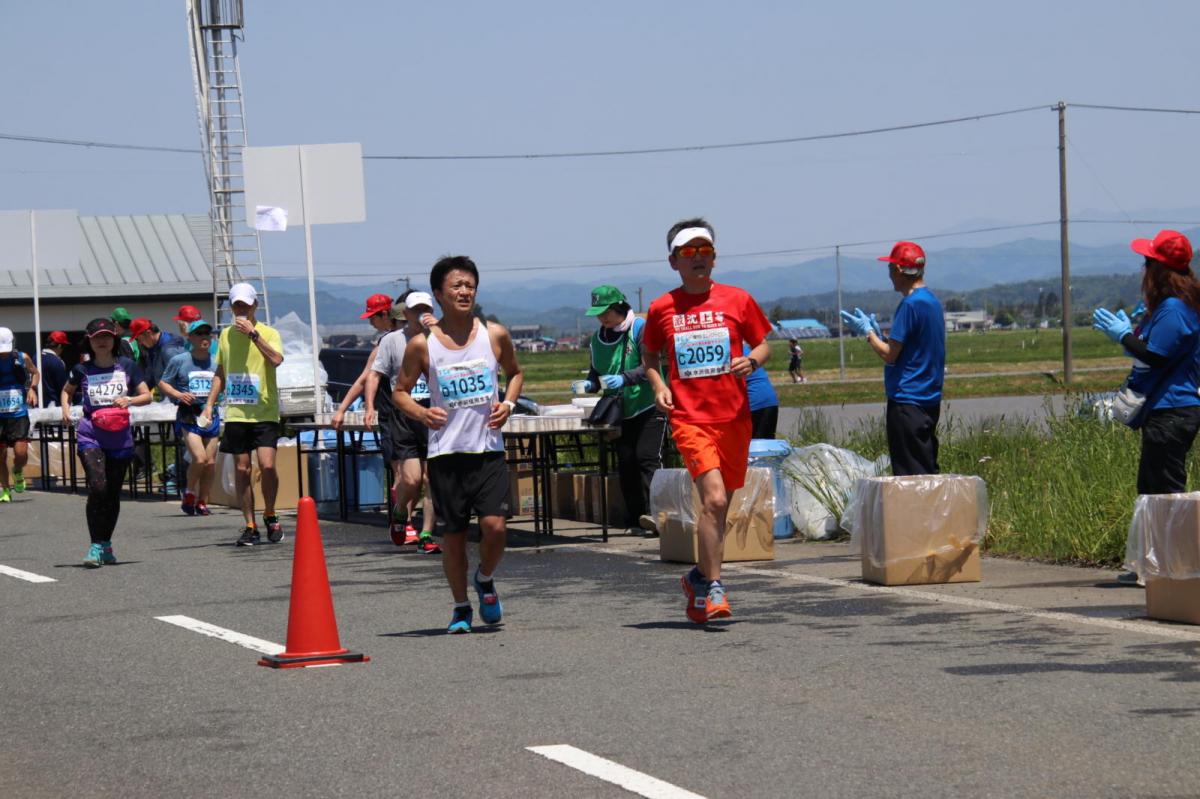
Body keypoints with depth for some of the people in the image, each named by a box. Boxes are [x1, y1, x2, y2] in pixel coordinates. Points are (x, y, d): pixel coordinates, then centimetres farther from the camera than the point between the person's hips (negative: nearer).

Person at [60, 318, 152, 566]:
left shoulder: (126, 366, 3)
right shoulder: (82, 370, 3)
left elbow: (146, 395, 4)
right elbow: (66, 391, 22)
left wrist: (129, 400, -15)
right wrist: (65, 408, 3)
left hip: (120, 437, 2)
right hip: (90, 435, -2)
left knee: (113, 492, 9)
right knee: (97, 488, -18)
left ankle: (106, 544, 25)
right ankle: (95, 546, -14)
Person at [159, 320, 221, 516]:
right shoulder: (179, 360, 1)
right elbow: (163, 384, 6)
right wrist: (178, 394, -11)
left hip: (210, 414, 4)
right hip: (188, 415, -4)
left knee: (211, 462, 2)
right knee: (199, 458, -17)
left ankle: (202, 503, 15)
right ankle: (189, 495, 7)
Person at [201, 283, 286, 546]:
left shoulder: (269, 333, -1)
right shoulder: (226, 335, 12)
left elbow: (277, 360, -21)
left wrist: (253, 334, -22)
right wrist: (209, 403, 12)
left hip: (264, 412, -4)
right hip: (235, 413, 4)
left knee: (266, 465, -15)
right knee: (242, 470, 3)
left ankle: (270, 516, 7)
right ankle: (250, 527, 10)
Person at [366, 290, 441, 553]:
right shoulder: (392, 340, 3)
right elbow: (374, 374, 4)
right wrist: (370, 407, -8)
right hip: (402, 414, -2)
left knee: (431, 478, -3)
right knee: (411, 477, -10)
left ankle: (426, 535, 4)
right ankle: (400, 516, 20)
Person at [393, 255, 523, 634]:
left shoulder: (495, 335, 2)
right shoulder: (422, 344, -2)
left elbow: (515, 372, 19)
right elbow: (400, 391, 7)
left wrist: (508, 403, 0)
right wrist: (421, 413, -12)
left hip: (488, 449, 1)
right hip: (446, 451, 0)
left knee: (494, 525, -12)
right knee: (453, 534, 4)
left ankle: (485, 579, 18)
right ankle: (461, 607, 21)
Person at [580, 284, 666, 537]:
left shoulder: (640, 329, -11)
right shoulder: (598, 338, 10)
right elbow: (596, 372, 20)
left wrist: (624, 379, -31)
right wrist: (590, 384, -2)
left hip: (649, 405, -7)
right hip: (622, 410, 7)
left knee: (647, 457, -17)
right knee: (625, 463, 4)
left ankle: (653, 512, -24)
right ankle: (636, 520, 8)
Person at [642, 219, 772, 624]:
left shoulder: (738, 300, 4)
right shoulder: (661, 309, 5)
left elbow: (763, 343, 13)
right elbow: (649, 355, 19)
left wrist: (753, 360, -9)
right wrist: (658, 385, 1)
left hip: (734, 417, 2)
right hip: (689, 418, -2)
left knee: (719, 506, 10)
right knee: (714, 498, -18)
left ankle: (700, 577, 31)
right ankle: (713, 587, -10)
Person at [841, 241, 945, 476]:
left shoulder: (910, 304, -16)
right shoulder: (932, 301, 13)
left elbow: (890, 355, -16)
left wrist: (867, 331, -1)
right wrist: (878, 334, 17)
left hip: (907, 401, -10)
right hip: (929, 400, 10)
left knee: (909, 474, -6)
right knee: (928, 472, 12)